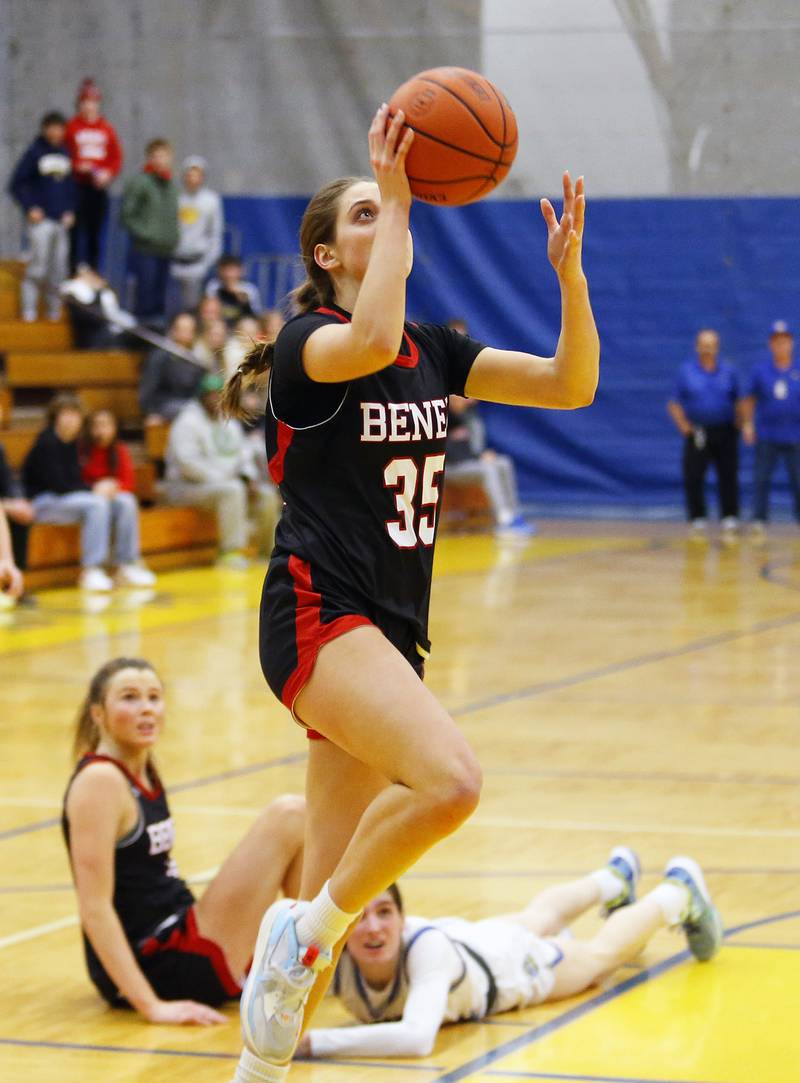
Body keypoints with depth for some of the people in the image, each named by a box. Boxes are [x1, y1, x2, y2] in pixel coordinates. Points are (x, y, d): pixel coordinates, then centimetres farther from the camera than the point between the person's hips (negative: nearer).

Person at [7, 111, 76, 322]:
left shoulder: (64, 154, 10)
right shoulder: (34, 153, -5)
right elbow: (15, 185, -3)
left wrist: (70, 211, 8)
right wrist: (29, 208, -10)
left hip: (61, 220, 5)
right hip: (40, 220, -5)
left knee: (58, 269, 6)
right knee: (37, 268, -9)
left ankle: (54, 310, 14)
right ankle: (29, 310, -4)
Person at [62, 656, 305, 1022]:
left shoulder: (144, 773, 12)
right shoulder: (100, 780, -16)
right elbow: (94, 906, -21)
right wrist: (151, 1005, -26)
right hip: (159, 968, -10)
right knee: (289, 816, -11)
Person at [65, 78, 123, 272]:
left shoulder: (107, 129, 7)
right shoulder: (72, 127, -1)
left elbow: (117, 158, 9)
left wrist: (108, 173, -7)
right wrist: (76, 167, -16)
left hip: (99, 186, 3)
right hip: (77, 186, -3)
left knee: (96, 231, 6)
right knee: (76, 231, -7)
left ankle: (94, 270, 13)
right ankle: (73, 270, -5)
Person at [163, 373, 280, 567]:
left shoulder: (228, 422, 17)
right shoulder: (188, 423, -11)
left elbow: (244, 454, 20)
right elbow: (188, 463, -21)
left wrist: (249, 479, -1)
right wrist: (222, 479, -20)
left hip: (226, 482, 8)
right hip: (189, 486, -8)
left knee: (267, 494, -5)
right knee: (232, 491, -35)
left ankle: (268, 551, 6)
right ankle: (232, 554, -36)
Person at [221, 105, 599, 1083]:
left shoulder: (434, 351, 14)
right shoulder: (308, 341, -7)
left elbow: (570, 384, 8)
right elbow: (370, 342, -31)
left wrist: (569, 270, -6)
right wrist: (397, 201, -23)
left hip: (390, 631, 7)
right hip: (319, 615, -7)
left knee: (332, 895, 7)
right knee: (449, 777, -31)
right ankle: (304, 930, -11)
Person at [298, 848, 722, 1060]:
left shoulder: (424, 946, -49)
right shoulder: (331, 954, -39)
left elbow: (417, 1038, -62)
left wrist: (312, 1043, -66)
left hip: (514, 960, -4)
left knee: (600, 952, 27)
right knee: (538, 917, 35)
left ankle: (678, 893, 55)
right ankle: (614, 879, 66)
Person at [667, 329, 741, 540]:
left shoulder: (728, 371, 8)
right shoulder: (686, 371, 4)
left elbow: (738, 401, 12)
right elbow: (674, 404, 6)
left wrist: (739, 424, -1)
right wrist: (684, 427, -6)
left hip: (725, 433, 1)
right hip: (697, 433, -1)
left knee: (728, 478, -3)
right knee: (693, 478, -5)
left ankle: (729, 523, 1)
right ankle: (698, 522, 5)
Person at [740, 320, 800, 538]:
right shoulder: (761, 371, 5)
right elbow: (749, 400, 11)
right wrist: (747, 424, 2)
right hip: (766, 437, 0)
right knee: (761, 479, -2)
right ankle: (759, 521, 1)